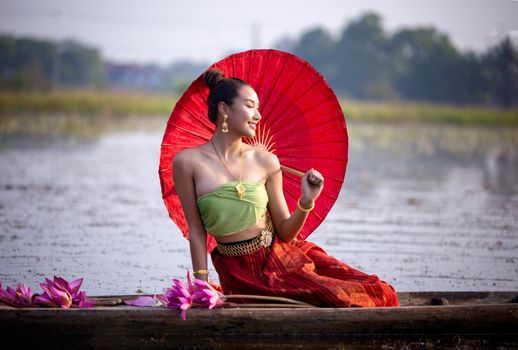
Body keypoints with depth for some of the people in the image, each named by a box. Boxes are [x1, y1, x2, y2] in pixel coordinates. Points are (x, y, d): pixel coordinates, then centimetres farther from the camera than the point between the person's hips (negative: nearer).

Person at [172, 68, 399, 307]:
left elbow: (285, 232, 4)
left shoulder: (265, 161, 4)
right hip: (242, 273, -4)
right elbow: (196, 230, 0)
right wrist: (201, 288, -2)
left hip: (282, 255, 4)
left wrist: (306, 201, -13)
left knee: (379, 293, -11)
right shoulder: (188, 162, -4)